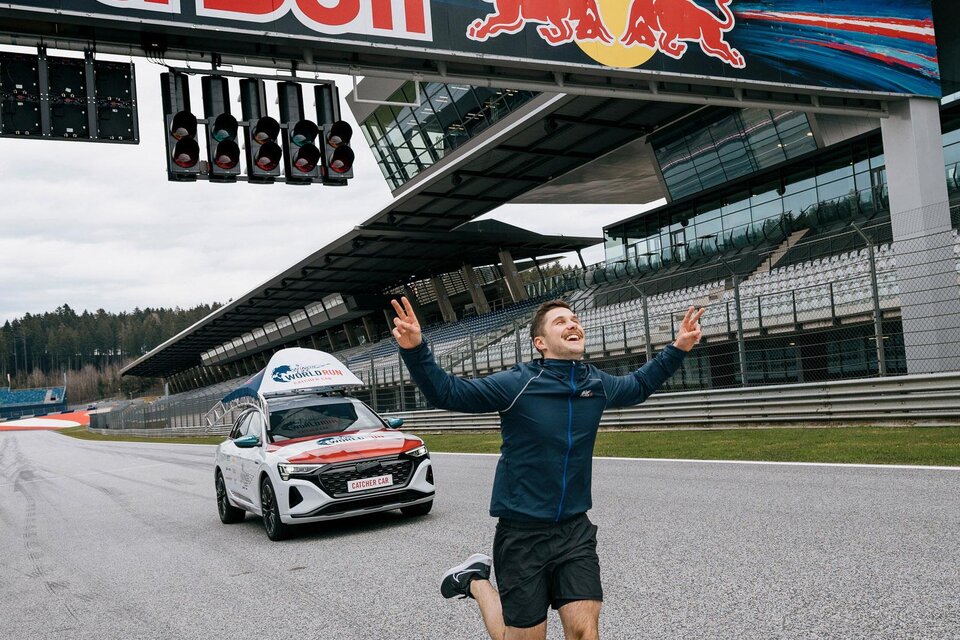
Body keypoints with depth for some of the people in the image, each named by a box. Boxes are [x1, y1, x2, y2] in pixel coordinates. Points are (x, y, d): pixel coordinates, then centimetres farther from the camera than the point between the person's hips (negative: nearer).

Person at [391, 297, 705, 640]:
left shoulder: (598, 385, 2)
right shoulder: (517, 384, -13)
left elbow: (638, 386, 24)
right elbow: (448, 392, -11)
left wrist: (677, 348, 22)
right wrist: (415, 350, -27)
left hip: (575, 530, 4)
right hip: (522, 534, -4)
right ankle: (475, 581, 29)